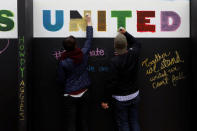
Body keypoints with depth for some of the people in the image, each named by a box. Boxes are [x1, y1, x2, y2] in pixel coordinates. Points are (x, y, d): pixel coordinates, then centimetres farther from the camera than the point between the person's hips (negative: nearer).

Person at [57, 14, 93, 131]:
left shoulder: (63, 62, -14)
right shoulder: (83, 54, -7)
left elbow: (61, 81, -4)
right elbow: (89, 39, 9)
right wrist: (89, 23, 22)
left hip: (70, 96, -3)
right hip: (84, 93, 3)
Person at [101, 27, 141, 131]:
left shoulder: (114, 61, -21)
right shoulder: (134, 54, -5)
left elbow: (112, 82, -20)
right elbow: (136, 44, 20)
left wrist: (106, 100, -11)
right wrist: (125, 33, 19)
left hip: (120, 98, -5)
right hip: (134, 95, 6)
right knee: (134, 122, 17)